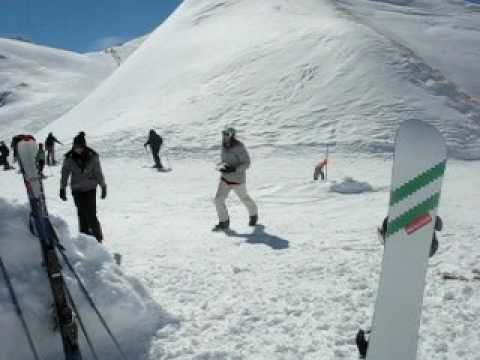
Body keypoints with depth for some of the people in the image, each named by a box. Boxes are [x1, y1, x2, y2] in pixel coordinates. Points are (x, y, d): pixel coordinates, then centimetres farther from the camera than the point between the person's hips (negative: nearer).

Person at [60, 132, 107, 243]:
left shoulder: (92, 156, -7)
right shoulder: (69, 158, -4)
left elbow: (98, 172, 1)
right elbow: (64, 173, 4)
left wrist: (103, 187, 4)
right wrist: (62, 189, 4)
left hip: (90, 189, -2)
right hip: (77, 190, 2)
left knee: (91, 215, -6)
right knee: (82, 215, 4)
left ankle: (97, 238, 8)